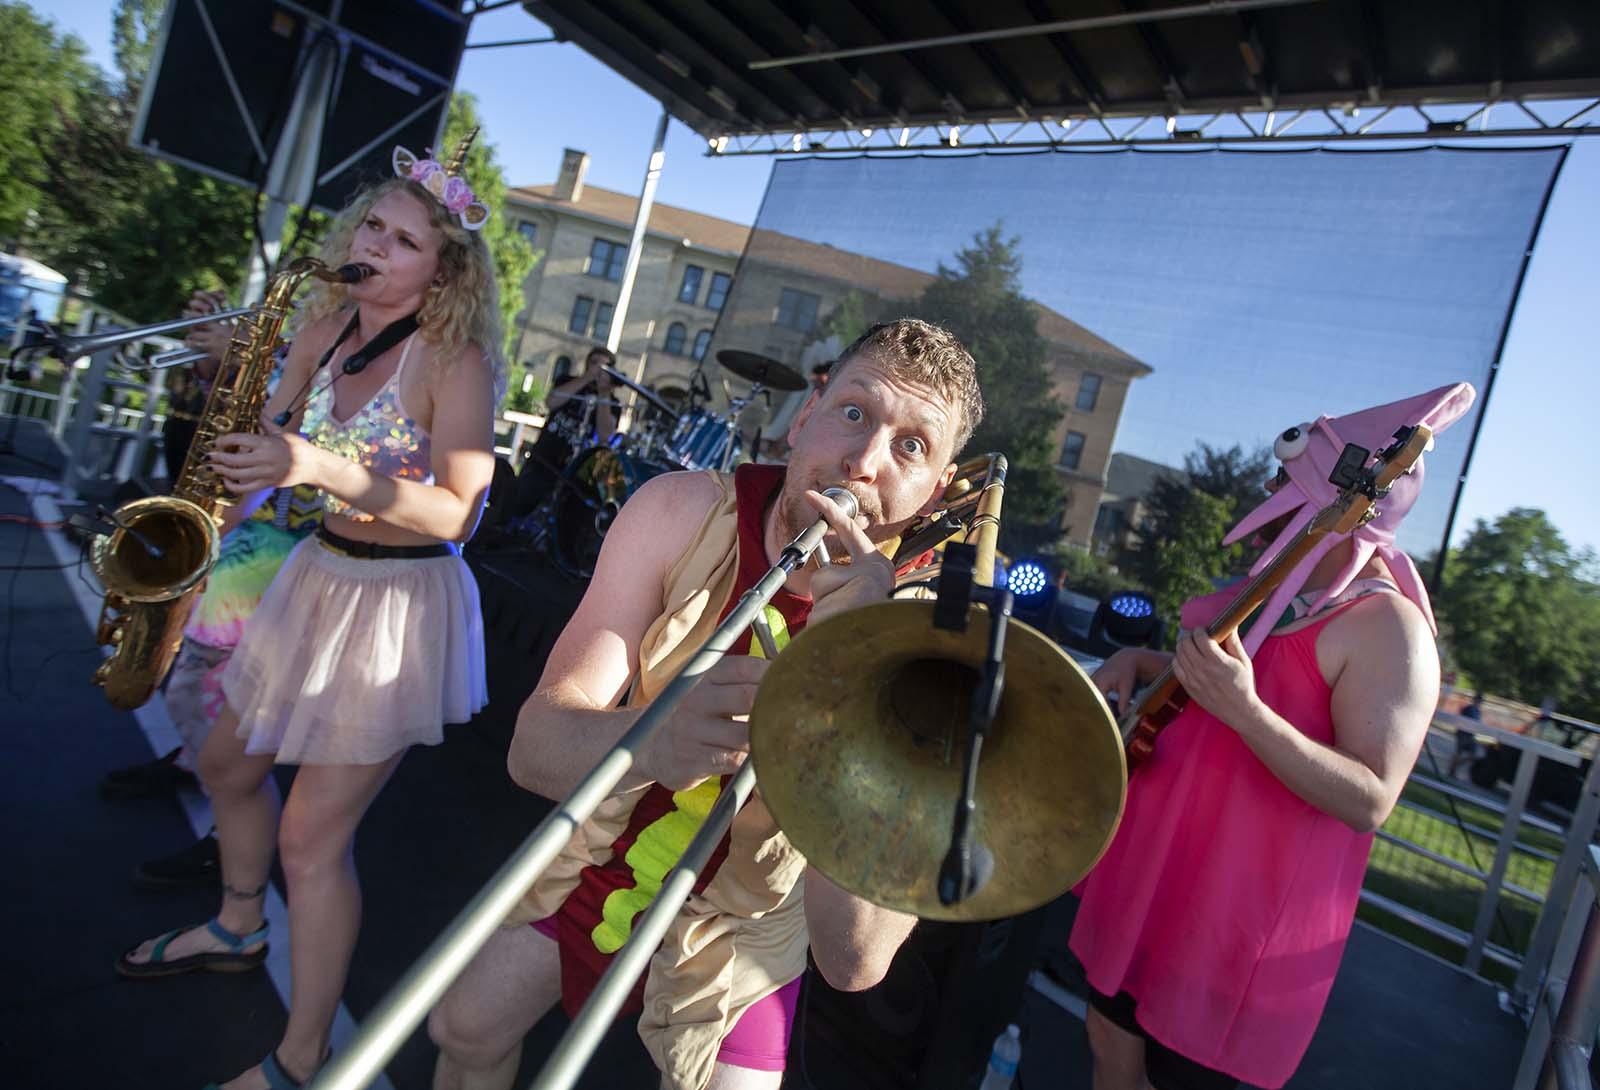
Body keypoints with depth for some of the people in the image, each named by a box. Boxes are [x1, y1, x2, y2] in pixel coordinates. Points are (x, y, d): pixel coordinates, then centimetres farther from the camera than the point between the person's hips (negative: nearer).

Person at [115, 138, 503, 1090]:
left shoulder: (456, 361, -17)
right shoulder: (328, 328, 4)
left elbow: (458, 513, -23)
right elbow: (272, 444, 7)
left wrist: (325, 469, -33)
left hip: (402, 602, -8)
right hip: (318, 577, 8)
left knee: (313, 835, -2)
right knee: (228, 766, 23)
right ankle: (240, 930, 50)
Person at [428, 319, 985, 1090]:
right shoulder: (683, 512, -21)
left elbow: (854, 961, -35)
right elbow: (535, 746, -27)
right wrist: (652, 740, -49)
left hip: (739, 924, -1)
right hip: (600, 848, 2)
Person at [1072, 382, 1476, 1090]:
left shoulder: (1388, 627, -18)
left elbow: (1370, 803, -24)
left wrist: (1244, 710, -35)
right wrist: (1138, 661, 5)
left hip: (1241, 906, -8)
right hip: (1156, 869, 8)